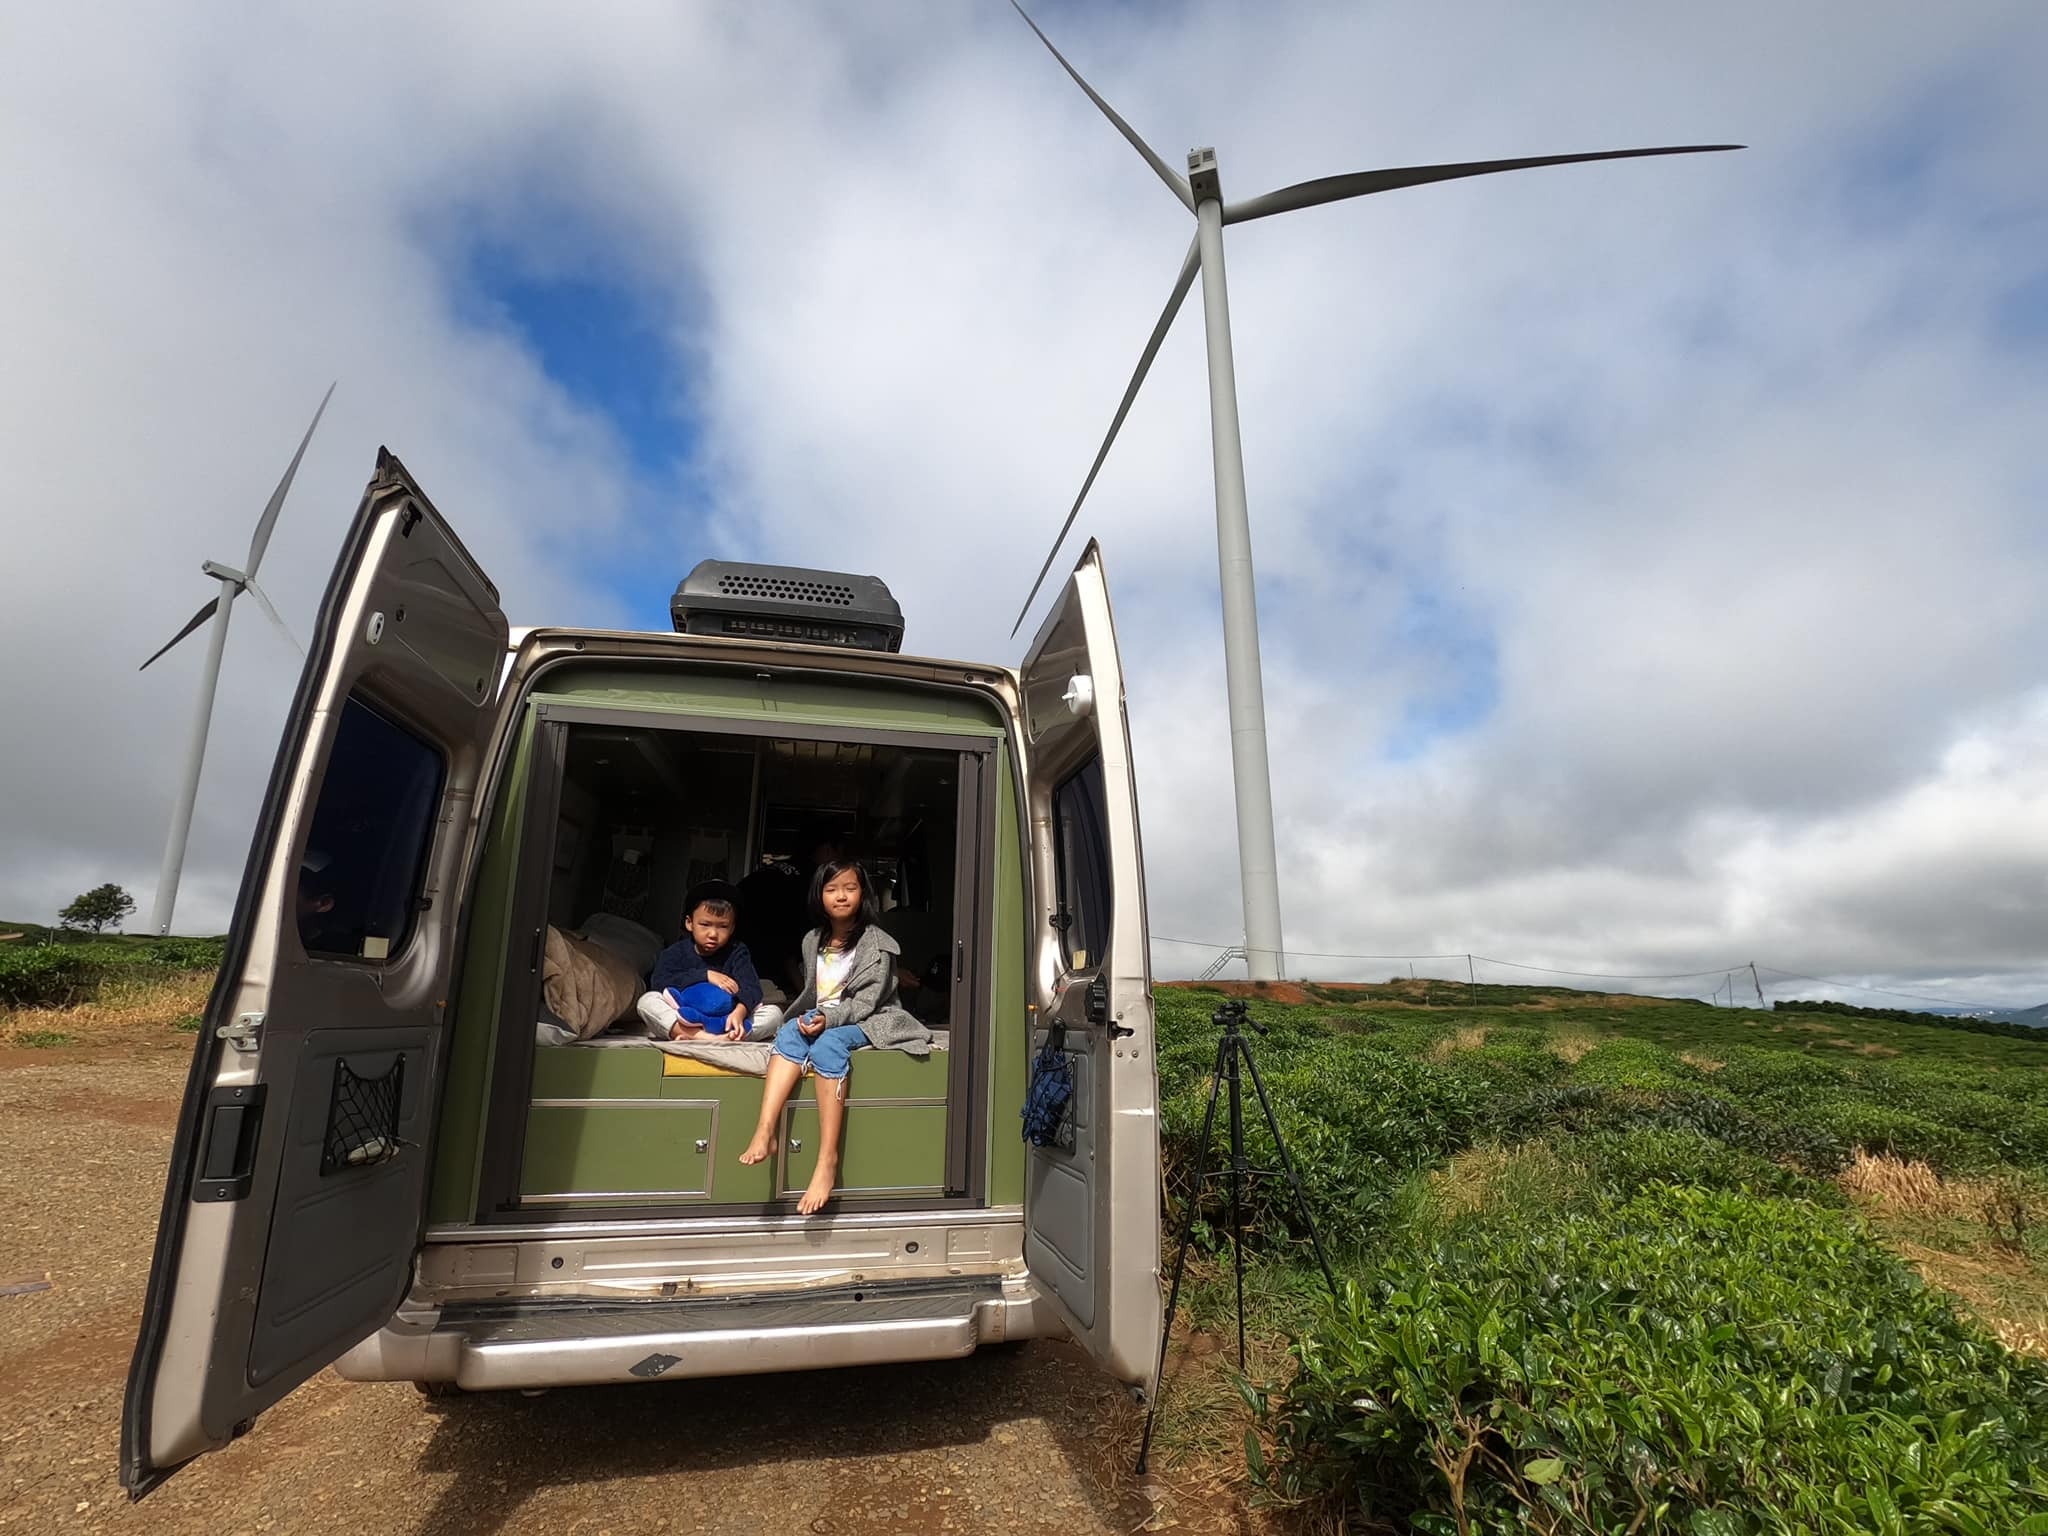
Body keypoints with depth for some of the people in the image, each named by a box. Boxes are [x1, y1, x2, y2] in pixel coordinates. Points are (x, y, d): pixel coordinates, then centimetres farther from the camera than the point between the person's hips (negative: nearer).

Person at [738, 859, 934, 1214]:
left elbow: (865, 1002, -15)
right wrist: (805, 1018, -3)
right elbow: (812, 992, 16)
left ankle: (828, 1159, -37)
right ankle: (765, 1132, -41)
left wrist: (829, 1019, -29)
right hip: (822, 1020, 6)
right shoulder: (813, 941, 11)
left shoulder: (877, 944, -9)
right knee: (790, 1031, -27)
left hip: (866, 1022, -5)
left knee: (828, 1044, -35)